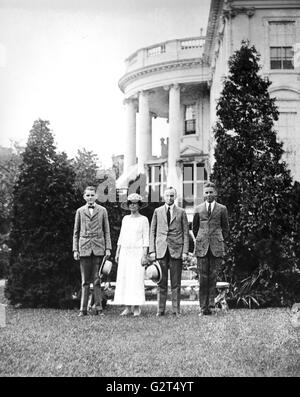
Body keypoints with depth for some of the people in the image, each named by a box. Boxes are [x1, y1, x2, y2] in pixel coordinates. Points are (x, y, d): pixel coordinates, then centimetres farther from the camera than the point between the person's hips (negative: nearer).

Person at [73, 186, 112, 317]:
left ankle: (98, 308, 5)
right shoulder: (80, 211, 11)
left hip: (98, 248, 0)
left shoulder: (102, 210, 10)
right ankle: (83, 309, 5)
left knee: (97, 279, -1)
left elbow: (106, 231, 10)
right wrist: (75, 250, 5)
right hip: (84, 248, 1)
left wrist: (108, 248, 2)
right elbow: (76, 232, 12)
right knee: (85, 281, 2)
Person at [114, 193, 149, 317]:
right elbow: (121, 237, 16)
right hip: (125, 251, 5)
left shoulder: (143, 220, 0)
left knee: (137, 279, -7)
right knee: (123, 279, 0)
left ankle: (137, 308, 0)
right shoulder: (125, 219, 13)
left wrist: (144, 255, -10)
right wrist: (117, 252, 12)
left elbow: (146, 238, -3)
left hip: (137, 251, -4)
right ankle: (127, 307, 5)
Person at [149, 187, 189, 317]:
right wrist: (152, 250, 2)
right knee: (161, 282, 3)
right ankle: (161, 309, 9)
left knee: (176, 283, 2)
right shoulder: (157, 211, 10)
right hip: (160, 250, 1)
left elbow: (186, 233, 6)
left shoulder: (181, 212, 8)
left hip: (176, 251, -1)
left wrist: (185, 251, -3)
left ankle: (176, 310, 9)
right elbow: (152, 232, 10)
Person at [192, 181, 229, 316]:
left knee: (213, 277, 0)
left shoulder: (222, 209, 6)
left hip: (216, 248, 0)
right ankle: (203, 307, 3)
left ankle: (210, 305, 7)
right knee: (203, 278, -1)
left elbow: (225, 229, 14)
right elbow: (194, 228, 18)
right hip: (202, 247, 0)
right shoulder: (198, 209, 9)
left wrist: (219, 242, 12)